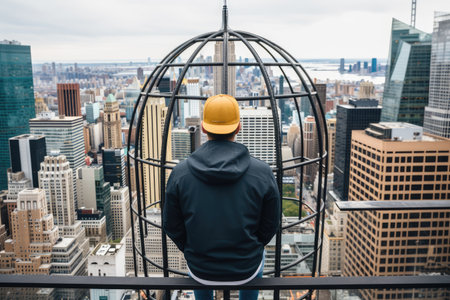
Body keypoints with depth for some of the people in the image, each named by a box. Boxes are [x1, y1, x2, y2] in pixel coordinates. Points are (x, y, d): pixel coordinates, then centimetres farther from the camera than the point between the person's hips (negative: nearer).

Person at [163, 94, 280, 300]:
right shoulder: (262, 172, -18)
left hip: (200, 269, 1)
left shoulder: (180, 173, -17)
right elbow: (270, 225, -7)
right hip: (245, 270, 0)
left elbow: (172, 226, -6)